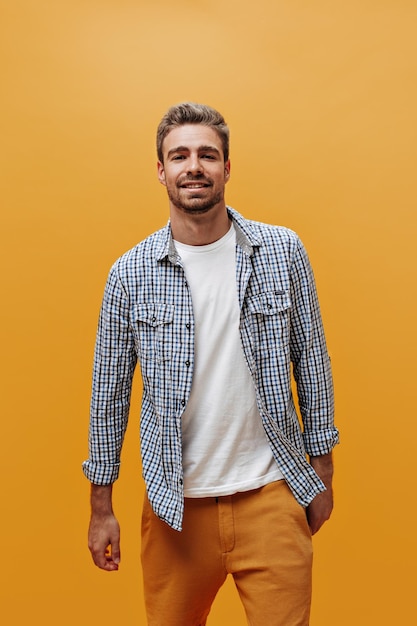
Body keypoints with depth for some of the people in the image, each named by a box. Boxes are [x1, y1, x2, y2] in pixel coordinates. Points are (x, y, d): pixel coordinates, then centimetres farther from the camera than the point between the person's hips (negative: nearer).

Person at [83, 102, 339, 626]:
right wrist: (101, 507, 5)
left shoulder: (283, 252, -3)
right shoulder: (130, 274, -5)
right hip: (175, 503, 1)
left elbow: (311, 363, 3)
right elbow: (109, 392, 1)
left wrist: (322, 468, 5)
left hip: (271, 493, 0)